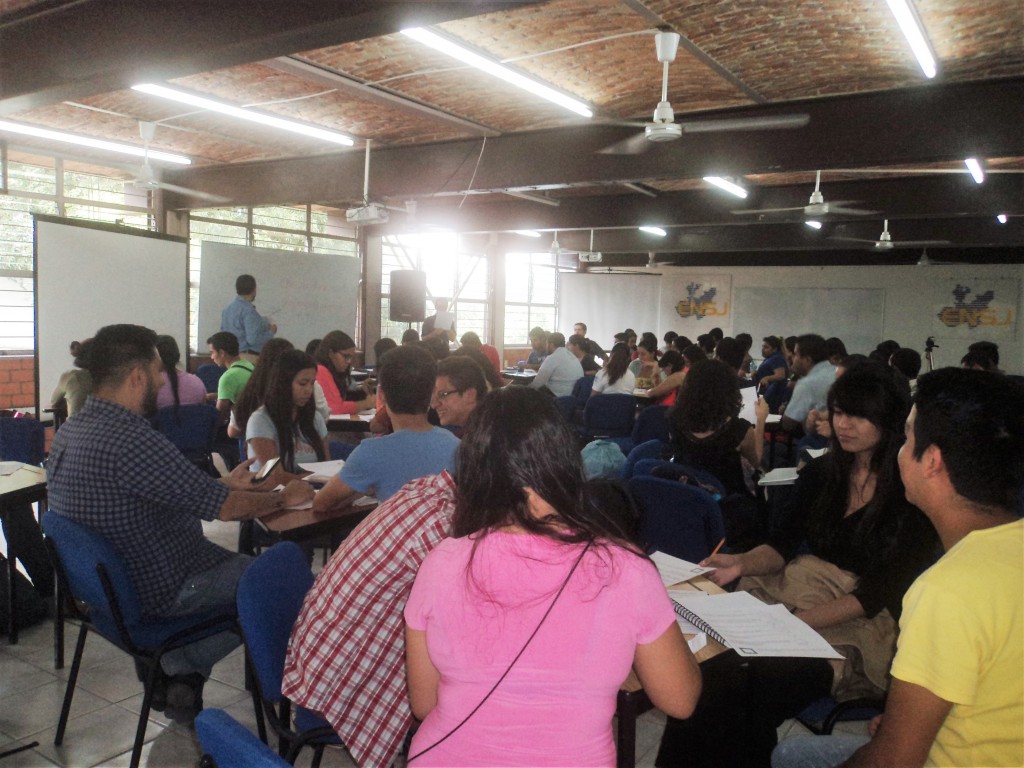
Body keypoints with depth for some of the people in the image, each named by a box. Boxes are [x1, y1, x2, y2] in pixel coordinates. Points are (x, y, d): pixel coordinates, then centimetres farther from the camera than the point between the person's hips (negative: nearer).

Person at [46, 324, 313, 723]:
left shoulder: (69, 431, 2)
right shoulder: (130, 439, -30)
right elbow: (224, 506, -25)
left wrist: (223, 483, 15)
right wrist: (283, 498, -9)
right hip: (154, 593, -10)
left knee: (233, 561, 25)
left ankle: (169, 666, 20)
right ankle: (182, 671, 12)